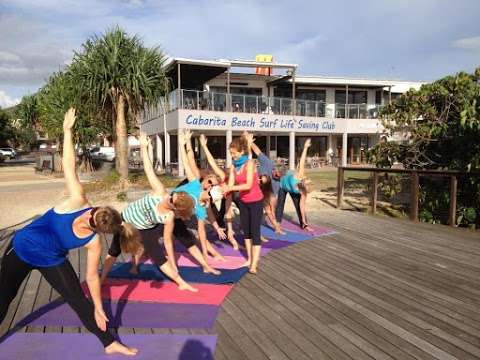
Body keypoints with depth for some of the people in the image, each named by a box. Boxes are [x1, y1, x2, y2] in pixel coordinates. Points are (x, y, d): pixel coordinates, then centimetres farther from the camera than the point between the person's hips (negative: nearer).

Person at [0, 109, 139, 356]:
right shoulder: (78, 201, -31)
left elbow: (92, 276, -14)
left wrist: (98, 308, -9)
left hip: (51, 261, -1)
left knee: (80, 301, -2)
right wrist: (67, 130, -30)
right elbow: (69, 166, -29)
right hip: (21, 249, 1)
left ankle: (109, 343, 13)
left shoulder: (93, 243, -27)